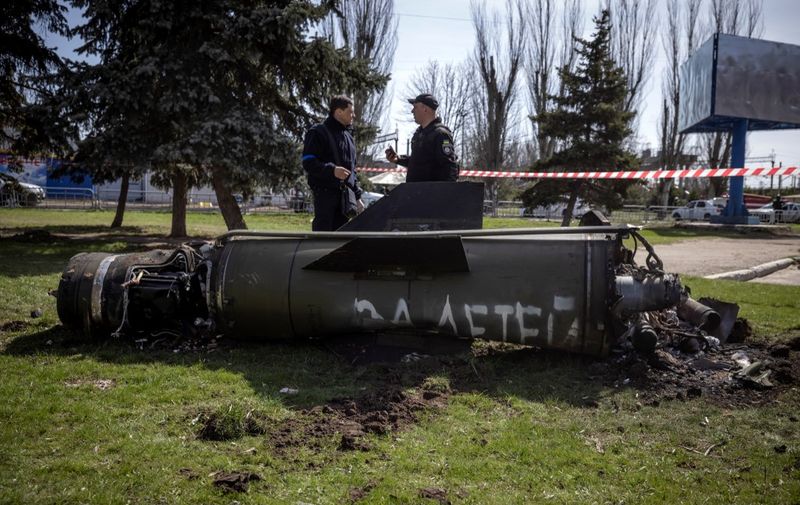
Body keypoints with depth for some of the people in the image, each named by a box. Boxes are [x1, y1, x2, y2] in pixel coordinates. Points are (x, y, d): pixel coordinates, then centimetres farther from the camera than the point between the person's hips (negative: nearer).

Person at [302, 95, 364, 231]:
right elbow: (308, 163, -13)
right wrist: (332, 170, -28)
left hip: (344, 194, 7)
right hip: (325, 193, -7)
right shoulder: (318, 132, -5)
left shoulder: (348, 135, 20)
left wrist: (357, 196, 19)